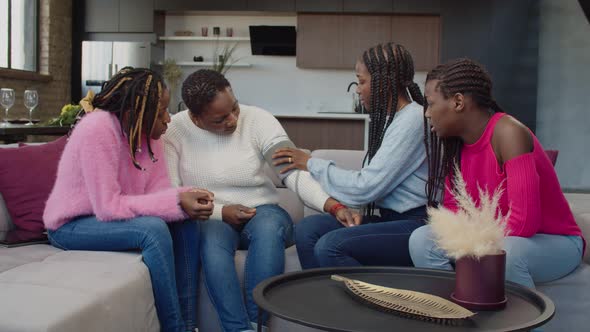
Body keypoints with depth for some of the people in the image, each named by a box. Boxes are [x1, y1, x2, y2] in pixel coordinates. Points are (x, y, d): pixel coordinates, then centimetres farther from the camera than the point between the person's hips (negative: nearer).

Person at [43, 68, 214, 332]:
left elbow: (157, 189, -6)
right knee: (153, 229, -30)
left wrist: (188, 197, -27)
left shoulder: (147, 131, -5)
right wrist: (176, 202, -32)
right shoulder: (97, 130, -27)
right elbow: (108, 207, -30)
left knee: (186, 222, -11)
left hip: (108, 216, 7)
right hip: (71, 225, -7)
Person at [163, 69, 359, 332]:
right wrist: (220, 211, -19)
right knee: (212, 238, -36)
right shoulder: (174, 130, -7)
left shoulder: (258, 120, -9)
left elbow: (294, 172, -18)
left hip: (262, 214, 1)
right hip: (209, 220, 0)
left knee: (270, 225, -35)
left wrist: (334, 206, -32)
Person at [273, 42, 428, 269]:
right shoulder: (388, 119, 15)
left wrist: (312, 164, -6)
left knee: (330, 246, -25)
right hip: (387, 217, 9)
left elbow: (366, 186, -17)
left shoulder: (413, 119, -14)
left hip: (415, 224, -8)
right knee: (307, 229, -9)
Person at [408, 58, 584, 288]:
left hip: (555, 242, -6)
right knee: (422, 240, -11)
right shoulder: (456, 142, -1)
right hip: (495, 240, 7)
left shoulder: (508, 133, -23)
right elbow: (452, 208, 3)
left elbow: (523, 222, -29)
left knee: (505, 252, -37)